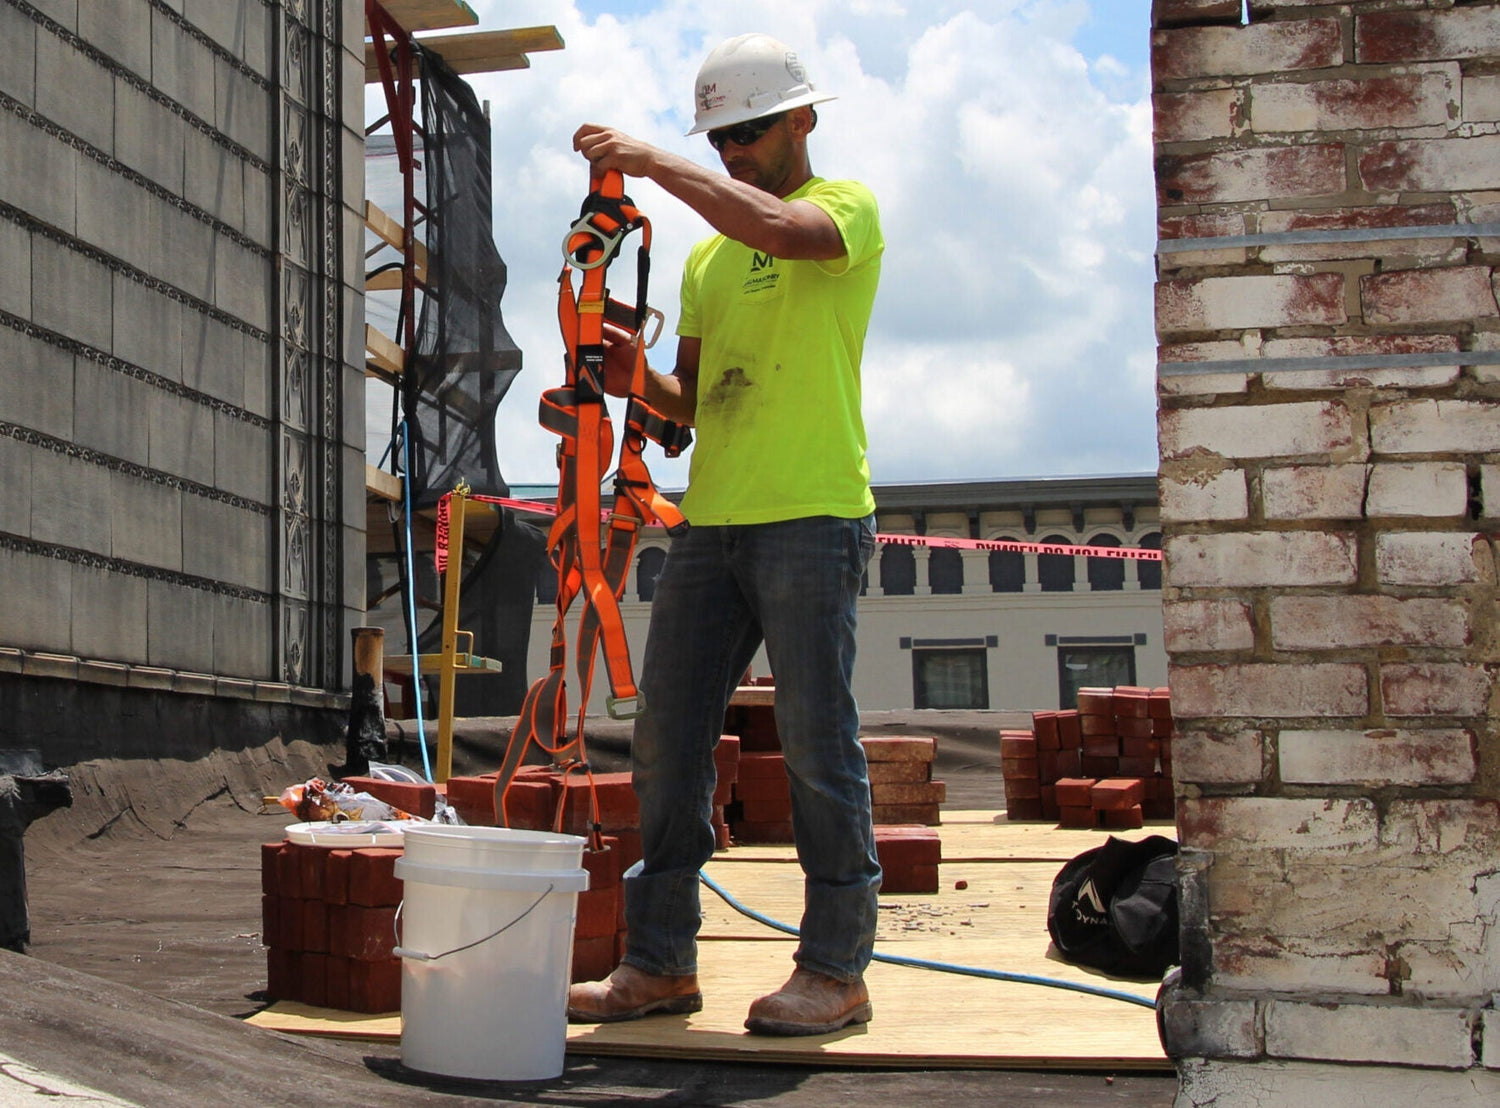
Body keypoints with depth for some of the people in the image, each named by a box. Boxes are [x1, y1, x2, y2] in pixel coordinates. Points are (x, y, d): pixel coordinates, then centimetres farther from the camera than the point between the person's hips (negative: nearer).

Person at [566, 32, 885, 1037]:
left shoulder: (847, 207, 2)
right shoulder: (708, 257, 23)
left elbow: (784, 229, -22)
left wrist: (654, 162, -17)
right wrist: (640, 380, 2)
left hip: (813, 516, -7)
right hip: (711, 522, 7)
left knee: (818, 746, -4)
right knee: (668, 745, 4)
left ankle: (836, 970, 4)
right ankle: (662, 963, 12)